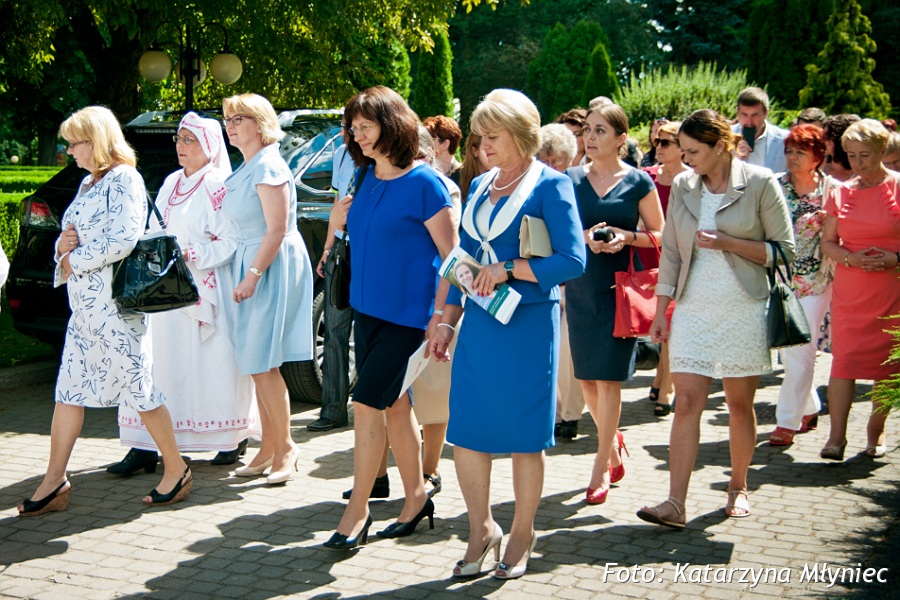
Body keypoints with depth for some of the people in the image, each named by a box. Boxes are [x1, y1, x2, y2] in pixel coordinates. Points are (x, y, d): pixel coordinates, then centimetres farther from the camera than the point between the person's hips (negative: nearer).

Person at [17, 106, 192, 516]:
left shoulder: (124, 179, -10)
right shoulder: (89, 183, 17)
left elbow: (123, 240, -20)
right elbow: (72, 234, 22)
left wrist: (75, 262, -11)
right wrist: (63, 246, -1)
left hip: (114, 302, -9)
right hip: (83, 302, 9)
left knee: (138, 388, -2)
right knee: (69, 390, 7)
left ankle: (176, 471, 11)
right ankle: (53, 483, 12)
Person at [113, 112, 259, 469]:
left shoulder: (219, 186, -7)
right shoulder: (171, 184, 17)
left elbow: (229, 242, -13)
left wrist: (190, 254, -20)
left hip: (206, 291, -7)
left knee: (216, 367, -1)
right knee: (163, 364, 2)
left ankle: (235, 439, 15)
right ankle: (146, 448, 2)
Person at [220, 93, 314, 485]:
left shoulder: (268, 166, -13)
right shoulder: (244, 169, 16)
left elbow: (276, 230, -19)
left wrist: (253, 275, -21)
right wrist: (247, 274, 15)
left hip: (272, 268, -9)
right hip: (248, 265, 9)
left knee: (263, 364, -8)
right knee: (256, 366, 10)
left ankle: (285, 447, 3)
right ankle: (268, 449, 18)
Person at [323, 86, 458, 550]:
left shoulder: (423, 182, -13)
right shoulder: (366, 177, 8)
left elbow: (451, 254, -13)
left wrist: (439, 316, -19)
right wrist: (338, 219, 1)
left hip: (405, 312, -7)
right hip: (367, 306, 7)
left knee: (367, 404, -9)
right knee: (393, 403, 13)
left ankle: (357, 512, 2)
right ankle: (416, 498, 25)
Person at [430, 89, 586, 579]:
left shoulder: (549, 185, -7)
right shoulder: (481, 186, 12)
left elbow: (573, 261, -15)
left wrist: (508, 269, -15)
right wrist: (447, 321, 13)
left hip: (528, 323, -6)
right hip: (479, 323, 6)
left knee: (524, 434, 5)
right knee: (465, 429, 4)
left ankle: (522, 535, 22)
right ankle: (481, 530, 22)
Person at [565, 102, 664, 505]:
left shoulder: (638, 182, -2)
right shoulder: (572, 180, 6)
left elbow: (659, 235, 2)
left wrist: (627, 237, -16)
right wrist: (584, 237, -13)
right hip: (580, 287, 3)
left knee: (609, 377, -4)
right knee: (585, 376, 7)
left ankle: (601, 468, 8)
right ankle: (613, 442, 35)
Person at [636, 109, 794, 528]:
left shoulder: (760, 183, -5)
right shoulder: (682, 187, 6)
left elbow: (784, 250, -4)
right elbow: (671, 253, 10)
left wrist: (727, 243, -15)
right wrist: (660, 311, 6)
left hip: (744, 309, -2)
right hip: (693, 309, 3)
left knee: (740, 403, 7)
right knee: (687, 402, -4)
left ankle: (738, 488, 26)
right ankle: (675, 504, -7)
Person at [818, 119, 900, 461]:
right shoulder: (841, 193, 6)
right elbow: (827, 242, 9)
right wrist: (851, 258, -10)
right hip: (850, 290, 2)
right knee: (844, 358, -6)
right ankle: (836, 436, -5)